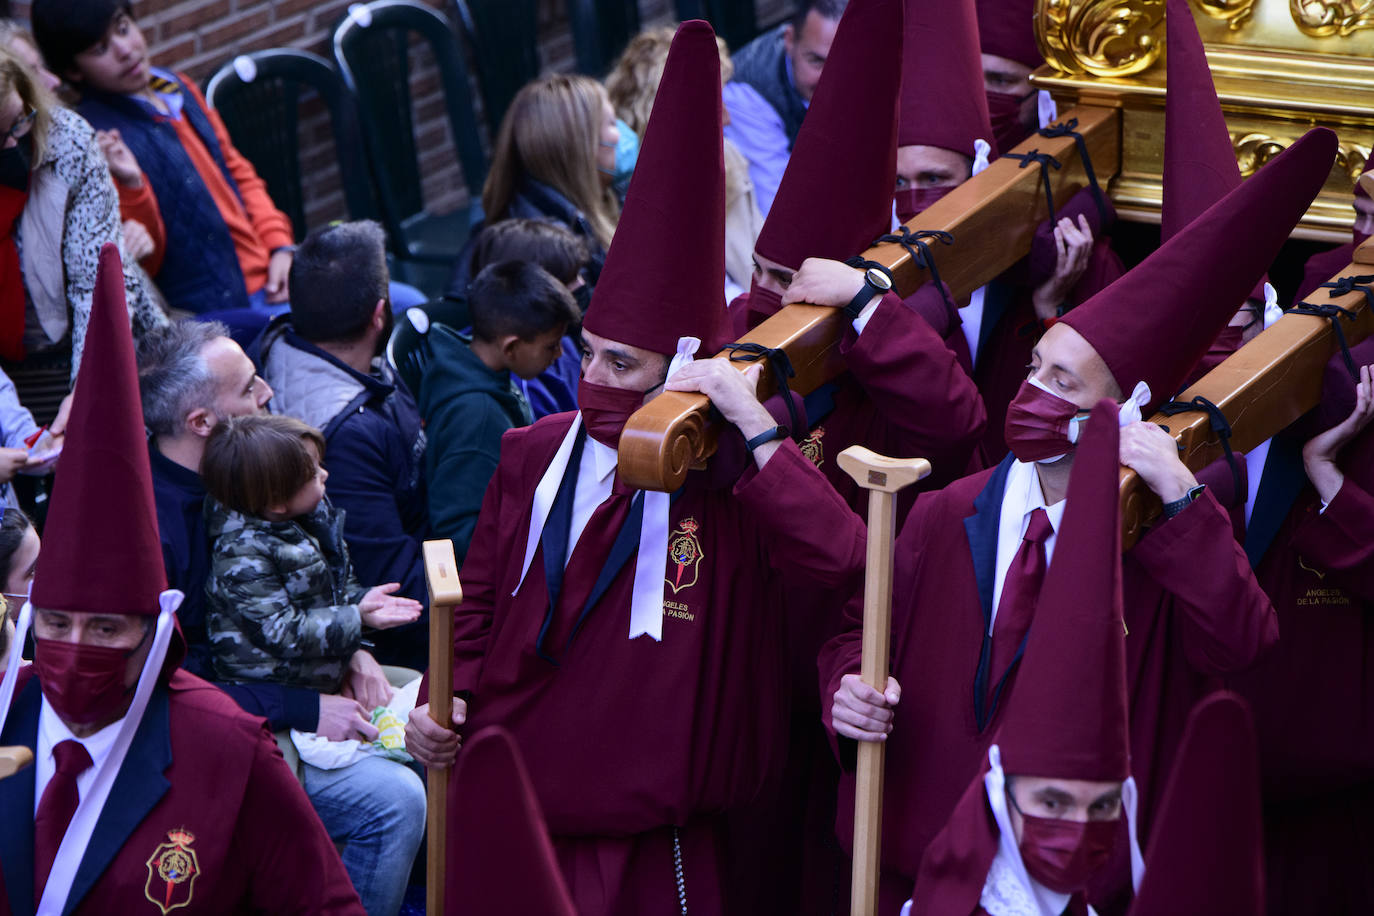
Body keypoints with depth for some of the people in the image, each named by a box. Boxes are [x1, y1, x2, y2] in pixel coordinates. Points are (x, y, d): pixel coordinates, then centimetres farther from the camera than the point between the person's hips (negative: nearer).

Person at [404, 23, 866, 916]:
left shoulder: (725, 483, -13)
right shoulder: (535, 456, 2)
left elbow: (844, 561, -33)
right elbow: (478, 598, 15)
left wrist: (753, 422, -33)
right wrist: (442, 703, -1)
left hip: (648, 840, -4)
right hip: (507, 813, 4)